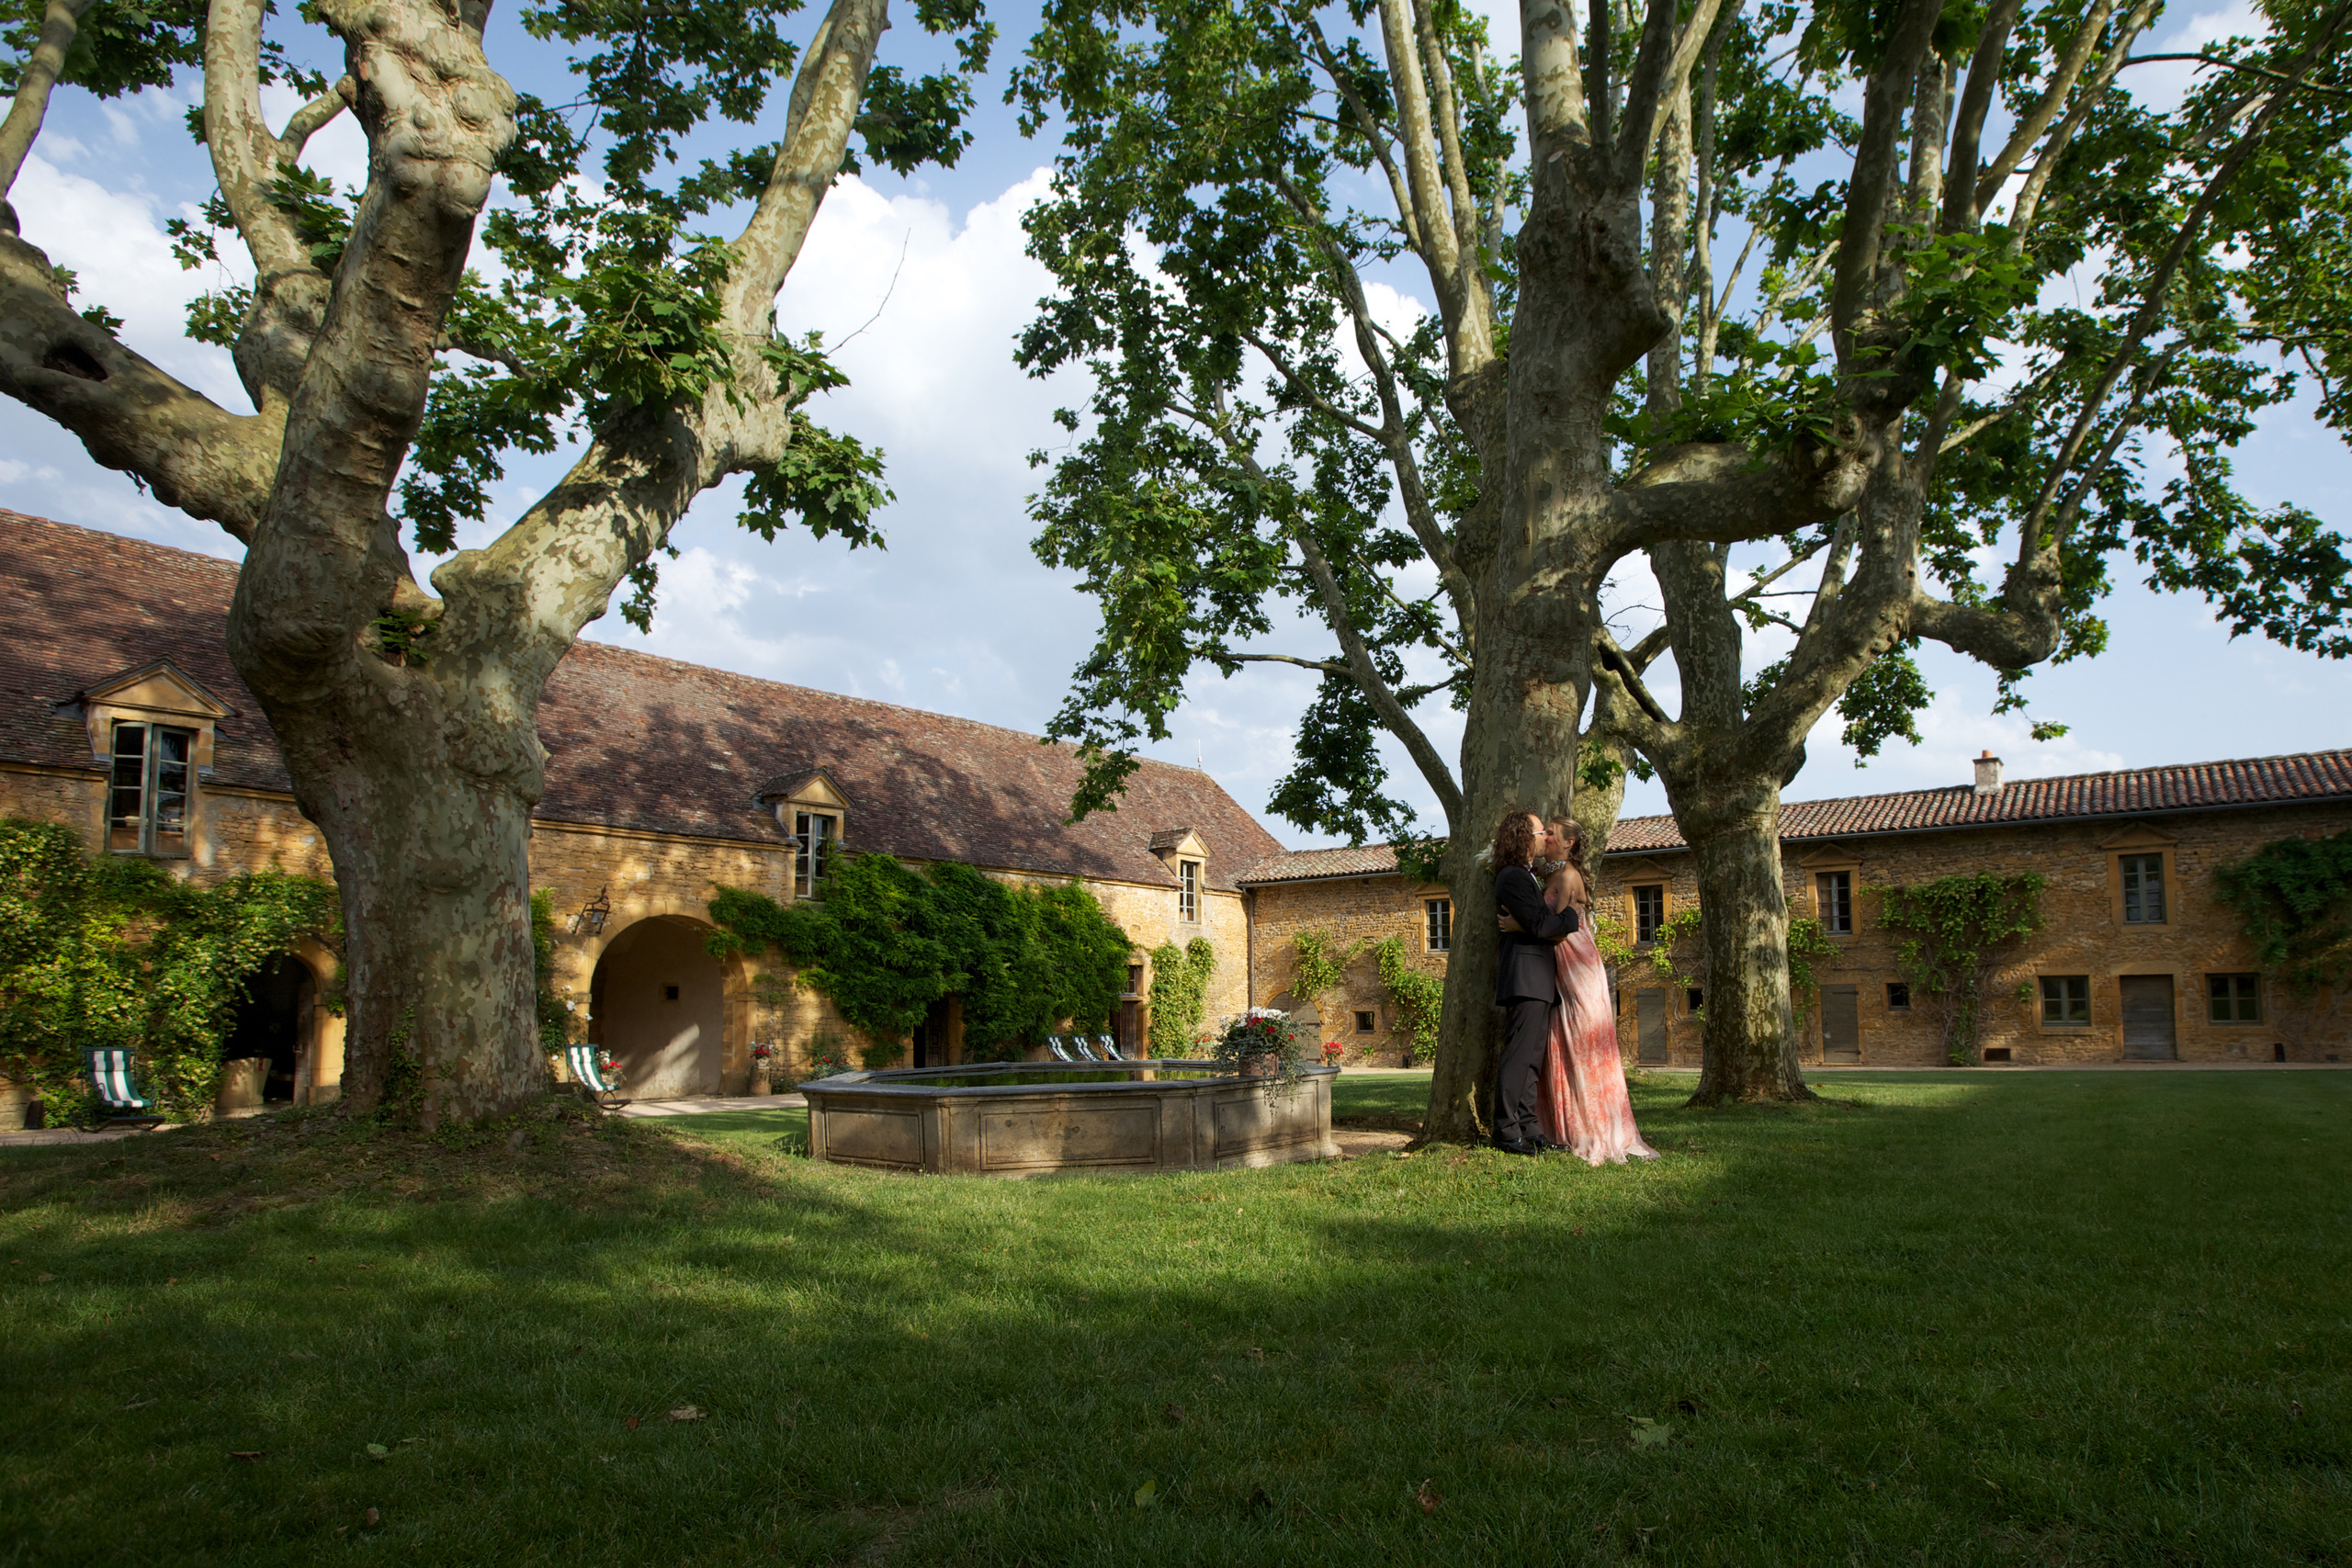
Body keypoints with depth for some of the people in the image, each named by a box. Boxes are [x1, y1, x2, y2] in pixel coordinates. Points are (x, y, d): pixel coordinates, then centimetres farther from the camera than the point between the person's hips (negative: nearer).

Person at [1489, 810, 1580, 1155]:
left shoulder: (1527, 876, 23)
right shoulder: (1512, 877, -11)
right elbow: (1540, 925, -17)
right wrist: (1572, 916, -3)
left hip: (1538, 980, 10)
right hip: (1526, 977, -10)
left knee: (1532, 1055, 10)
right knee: (1519, 1054, -9)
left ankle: (1527, 1129, 13)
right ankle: (1507, 1132, -7)